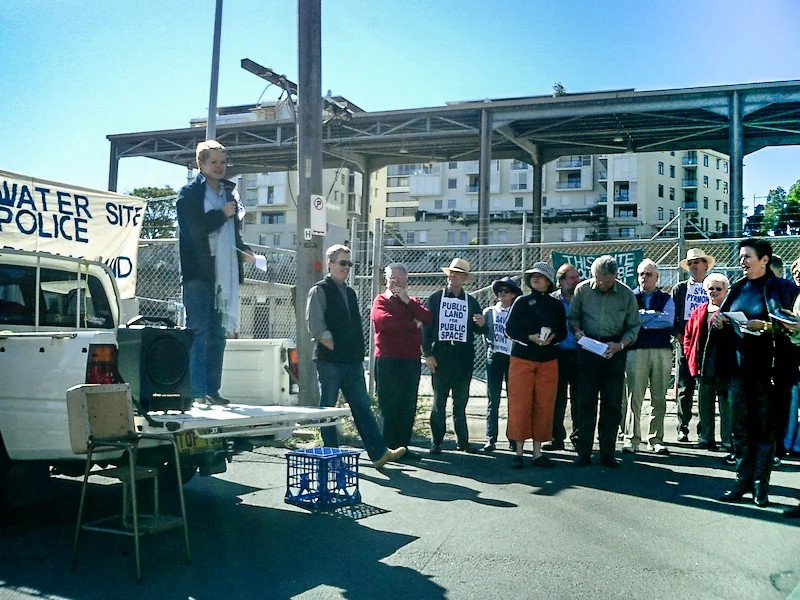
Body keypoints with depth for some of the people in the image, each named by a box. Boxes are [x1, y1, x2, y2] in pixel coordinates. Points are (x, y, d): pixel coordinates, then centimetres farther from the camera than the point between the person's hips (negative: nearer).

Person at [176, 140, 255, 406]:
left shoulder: (229, 192, 20)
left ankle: (212, 391, 13)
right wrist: (223, 214, -7)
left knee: (218, 335, 8)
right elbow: (194, 228, -15)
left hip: (224, 273, 7)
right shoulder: (189, 193, 0)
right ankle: (197, 392, -6)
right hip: (198, 273, -7)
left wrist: (244, 251, 8)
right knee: (199, 333, -8)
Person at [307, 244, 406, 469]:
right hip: (329, 361, -7)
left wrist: (358, 353, 12)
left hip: (352, 361, 7)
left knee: (362, 407, 6)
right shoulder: (319, 291, -4)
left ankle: (379, 453, 6)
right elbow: (316, 328, -11)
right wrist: (335, 348, -9)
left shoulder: (350, 292, 18)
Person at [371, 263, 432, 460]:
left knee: (408, 406, 6)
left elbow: (427, 319, 1)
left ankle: (402, 445, 14)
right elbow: (384, 320, -17)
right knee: (389, 405, -3)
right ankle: (389, 448, 3)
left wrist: (407, 301, -6)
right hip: (388, 359, -5)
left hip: (411, 359, 6)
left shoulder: (412, 302, 20)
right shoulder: (381, 300, 3)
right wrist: (413, 324, -5)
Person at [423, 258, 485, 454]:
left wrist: (481, 325, -8)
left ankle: (463, 441, 13)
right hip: (440, 355, -2)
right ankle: (436, 441, 5)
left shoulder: (471, 302, 12)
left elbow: (477, 331, 16)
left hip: (463, 357, 2)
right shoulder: (435, 298, 5)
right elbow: (426, 327, 1)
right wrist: (428, 354, -6)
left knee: (461, 401, 7)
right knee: (439, 401, 1)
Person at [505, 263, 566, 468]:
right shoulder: (522, 302, 2)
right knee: (520, 405, -3)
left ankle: (537, 453, 11)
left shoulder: (556, 305, 8)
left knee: (544, 406, 3)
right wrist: (530, 337, -16)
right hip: (522, 359, -2)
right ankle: (518, 452, 4)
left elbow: (562, 332, 8)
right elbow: (510, 329, -2)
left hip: (548, 361, 2)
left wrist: (552, 337, -14)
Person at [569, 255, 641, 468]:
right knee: (586, 401, 1)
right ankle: (583, 453, 7)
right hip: (588, 348, 0)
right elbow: (573, 317, 9)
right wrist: (578, 332, -11)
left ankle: (607, 453, 12)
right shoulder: (582, 289, 1)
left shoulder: (626, 294, 0)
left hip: (614, 352, 0)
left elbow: (634, 326, 3)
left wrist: (620, 345, -13)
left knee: (612, 403, 3)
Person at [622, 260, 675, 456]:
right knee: (634, 397, -3)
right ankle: (631, 438, 2)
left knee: (659, 398, 3)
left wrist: (641, 319, -6)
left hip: (662, 351, 1)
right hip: (636, 350, -1)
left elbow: (668, 320, -5)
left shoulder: (666, 299, 14)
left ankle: (655, 440, 9)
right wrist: (654, 314, -5)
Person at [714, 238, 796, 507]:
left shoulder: (781, 288, -2)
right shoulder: (737, 288, 14)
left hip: (765, 367, -5)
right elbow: (725, 323, 20)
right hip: (738, 367, 5)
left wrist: (765, 326, -22)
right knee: (739, 427, 7)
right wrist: (718, 321, -1)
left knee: (765, 427, 2)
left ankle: (761, 485, 9)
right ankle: (743, 480, 16)